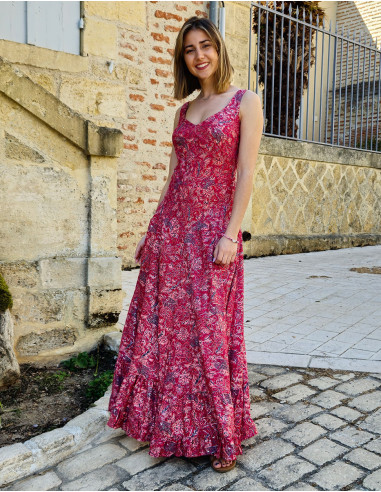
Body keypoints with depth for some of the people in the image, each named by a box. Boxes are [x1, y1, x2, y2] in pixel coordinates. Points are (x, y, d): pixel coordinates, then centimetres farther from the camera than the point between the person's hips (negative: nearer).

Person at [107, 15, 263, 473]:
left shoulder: (245, 102, 1)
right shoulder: (184, 110, 16)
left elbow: (245, 173, -8)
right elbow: (172, 175, 15)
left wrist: (231, 234, -15)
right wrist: (152, 229, 12)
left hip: (212, 228, -5)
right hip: (171, 225, 6)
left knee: (209, 329, -1)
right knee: (162, 321, 8)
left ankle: (222, 435, 19)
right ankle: (167, 420, 28)